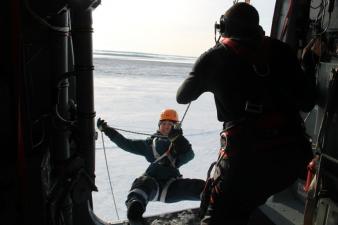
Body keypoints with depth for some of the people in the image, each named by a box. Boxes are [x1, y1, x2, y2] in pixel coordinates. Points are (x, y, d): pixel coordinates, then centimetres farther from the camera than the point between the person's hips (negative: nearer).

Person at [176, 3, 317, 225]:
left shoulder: (214, 57, 4)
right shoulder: (280, 50, 9)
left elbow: (182, 97, 17)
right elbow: (307, 103, 10)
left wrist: (205, 80, 36)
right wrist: (309, 68, 27)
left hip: (245, 153, -3)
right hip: (292, 153, 3)